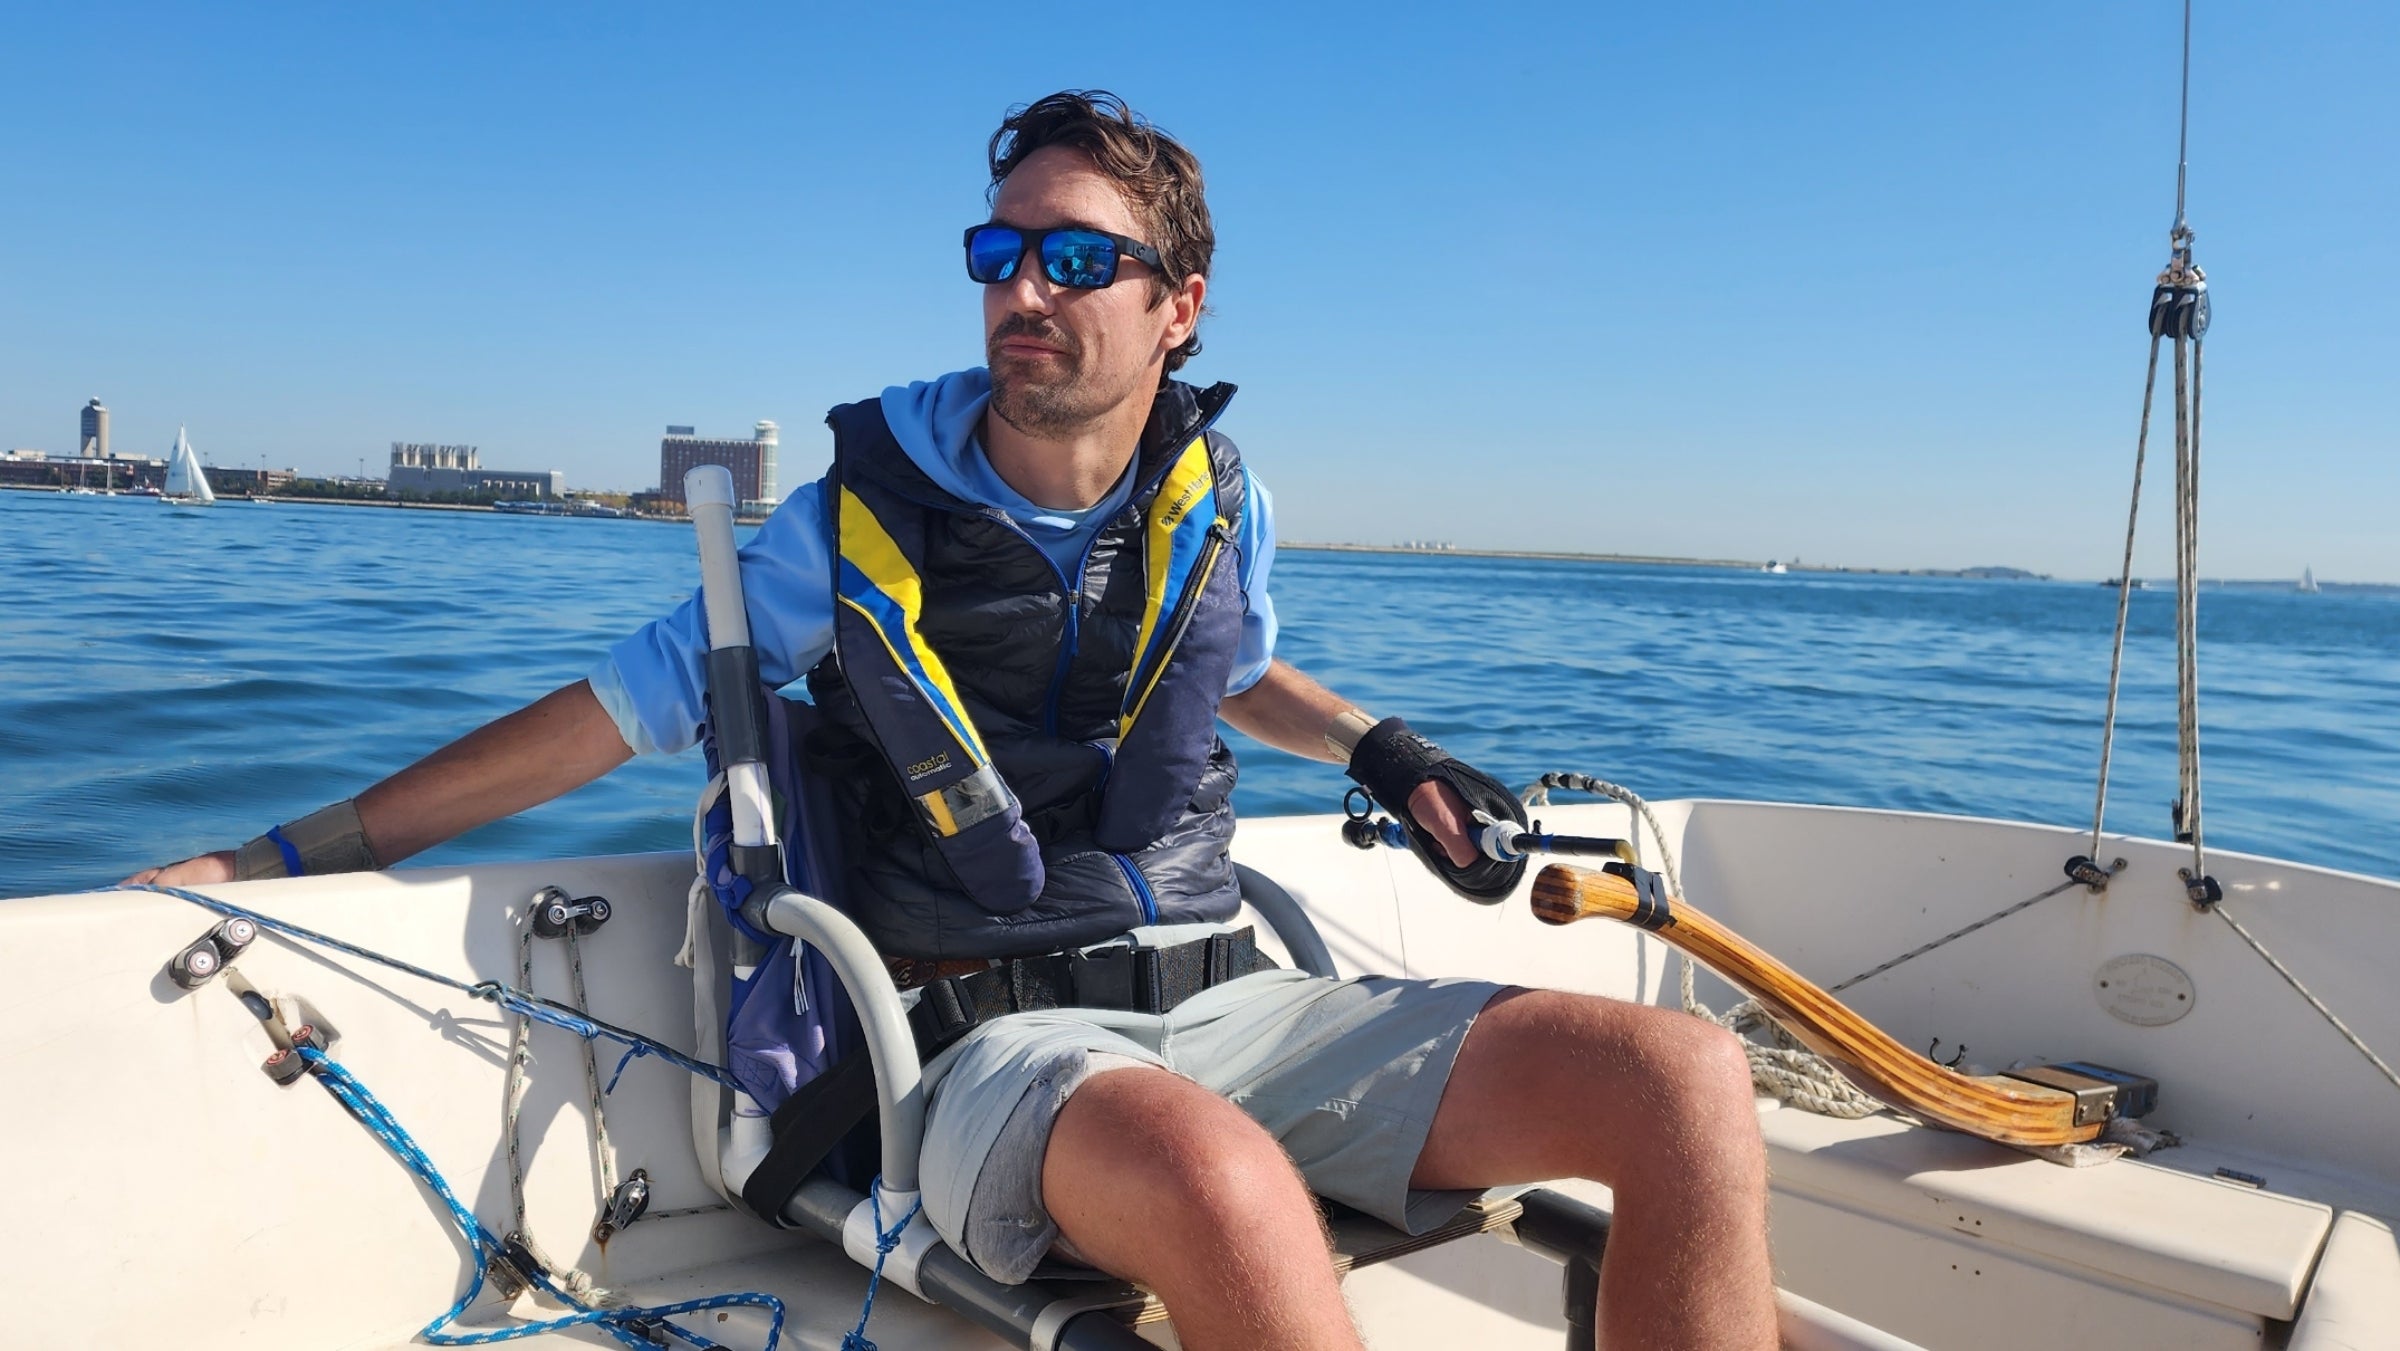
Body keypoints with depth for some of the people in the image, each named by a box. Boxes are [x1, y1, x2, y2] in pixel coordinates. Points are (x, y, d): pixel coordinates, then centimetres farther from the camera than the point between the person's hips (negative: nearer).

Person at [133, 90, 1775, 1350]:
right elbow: (628, 702, 3)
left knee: (1689, 1080, -16)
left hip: (1226, 1003, 4)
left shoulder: (1219, 503, 7)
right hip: (995, 1039, -4)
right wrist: (295, 850, 5)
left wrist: (1374, 746, 13)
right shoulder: (867, 522, -3)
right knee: (1215, 1177, -42)